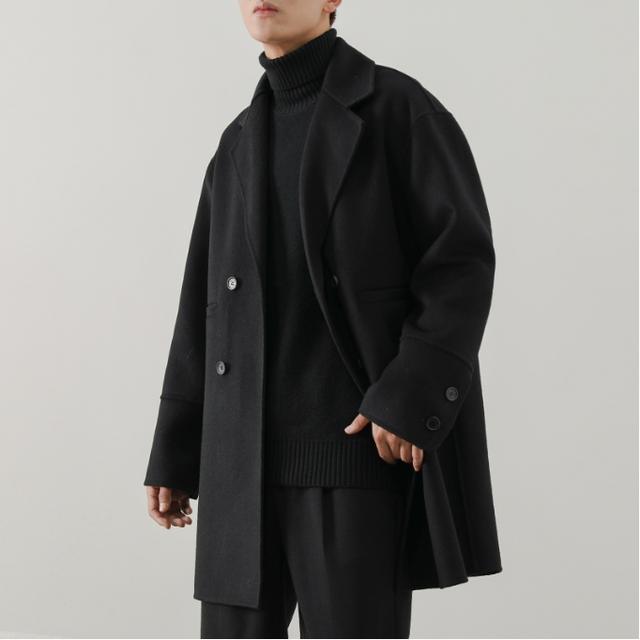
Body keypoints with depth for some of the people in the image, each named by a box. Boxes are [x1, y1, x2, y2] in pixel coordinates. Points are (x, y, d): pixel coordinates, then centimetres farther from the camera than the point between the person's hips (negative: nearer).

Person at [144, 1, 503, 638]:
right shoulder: (240, 143, 15)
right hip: (248, 457, 6)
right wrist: (173, 456, 13)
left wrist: (410, 396, -19)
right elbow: (206, 310, 15)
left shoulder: (399, 108, -2)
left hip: (366, 441, -5)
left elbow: (463, 260, -8)